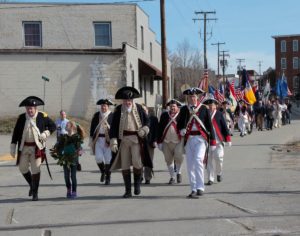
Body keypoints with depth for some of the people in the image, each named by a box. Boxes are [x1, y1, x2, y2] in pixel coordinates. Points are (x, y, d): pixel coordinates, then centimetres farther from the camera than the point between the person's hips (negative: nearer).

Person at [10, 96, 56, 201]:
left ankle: (35, 193, 5)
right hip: (24, 147, 3)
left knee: (35, 169, -5)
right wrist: (13, 146, 2)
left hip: (37, 147, -3)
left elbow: (53, 126, 7)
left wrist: (46, 133, -11)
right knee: (23, 168, 6)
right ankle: (32, 185, 32)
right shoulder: (21, 118, 2)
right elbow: (16, 132, 6)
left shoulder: (42, 116, -3)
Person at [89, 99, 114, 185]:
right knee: (98, 157, -6)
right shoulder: (96, 115, 9)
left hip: (108, 140, -3)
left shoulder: (112, 116, -2)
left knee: (108, 159, -1)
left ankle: (108, 178, 10)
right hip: (98, 139, 3)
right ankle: (102, 172, 22)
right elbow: (92, 128, 12)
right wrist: (91, 139, 8)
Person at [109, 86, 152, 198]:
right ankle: (128, 191, 12)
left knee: (137, 162, -16)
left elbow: (147, 120, 13)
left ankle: (137, 184, 11)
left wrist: (144, 129, -7)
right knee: (124, 165, 3)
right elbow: (113, 126, 1)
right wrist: (113, 141, -8)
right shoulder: (118, 110, 3)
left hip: (136, 139, -1)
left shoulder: (139, 108, 4)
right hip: (123, 139, 1)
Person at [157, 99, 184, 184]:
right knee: (168, 160, 6)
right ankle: (172, 177, 19)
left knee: (178, 156, -19)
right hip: (166, 141, 3)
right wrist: (159, 142, 7)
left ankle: (178, 172, 6)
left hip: (178, 141, -3)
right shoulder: (164, 115, 9)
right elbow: (160, 128, 10)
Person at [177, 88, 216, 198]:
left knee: (198, 160, -20)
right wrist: (181, 130, -15)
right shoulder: (184, 109, 9)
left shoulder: (204, 109, 3)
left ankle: (200, 188, -16)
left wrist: (212, 142, 2)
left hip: (201, 138, -3)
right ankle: (194, 190, 13)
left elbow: (209, 125, 4)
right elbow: (179, 124, 10)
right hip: (188, 139, 3)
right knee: (190, 165, 4)